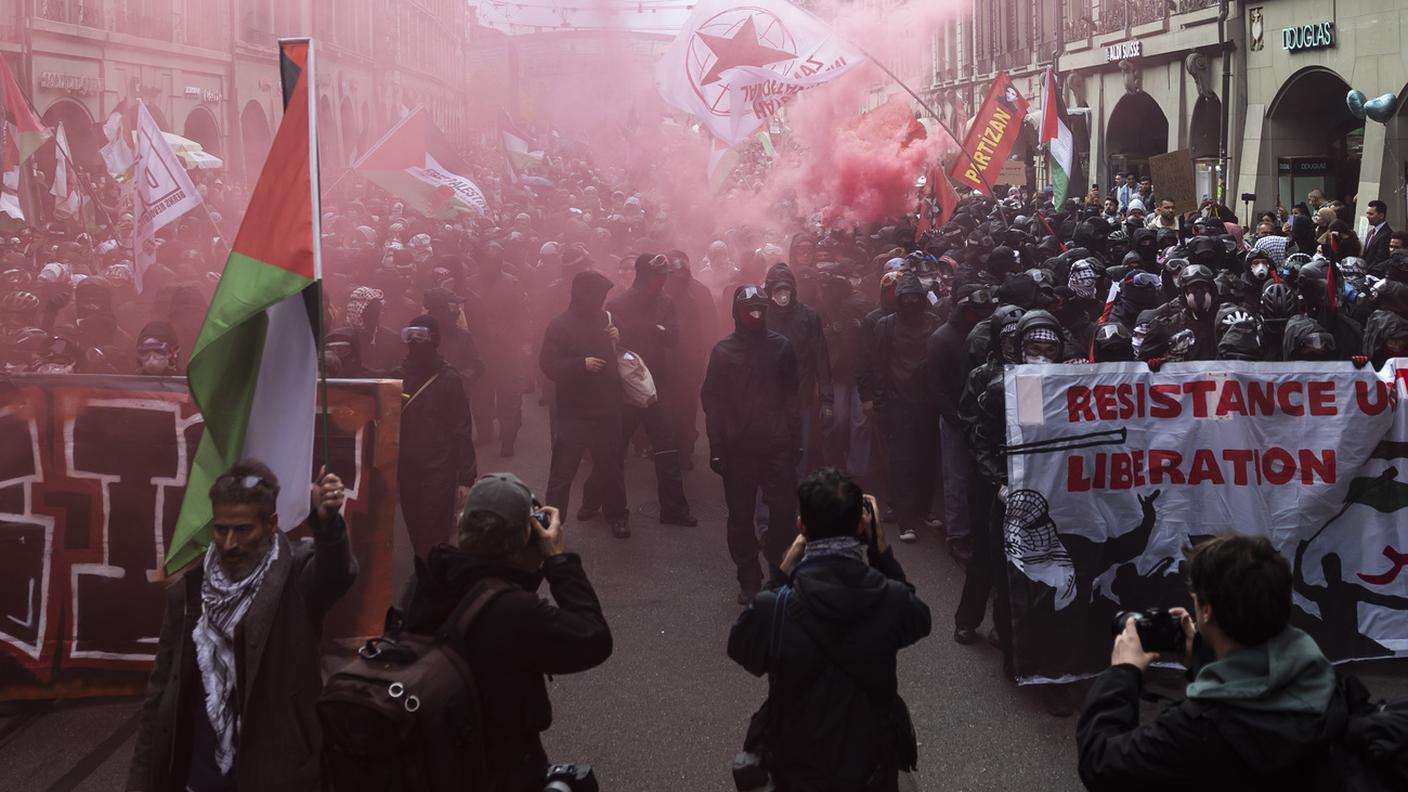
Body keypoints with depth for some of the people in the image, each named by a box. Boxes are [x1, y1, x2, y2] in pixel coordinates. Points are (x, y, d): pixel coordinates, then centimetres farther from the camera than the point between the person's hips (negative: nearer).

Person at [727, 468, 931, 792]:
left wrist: (785, 570, -6)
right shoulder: (893, 602, -21)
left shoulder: (771, 609, -24)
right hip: (874, 764, 1)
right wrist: (882, 547, 0)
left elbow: (741, 647, -1)